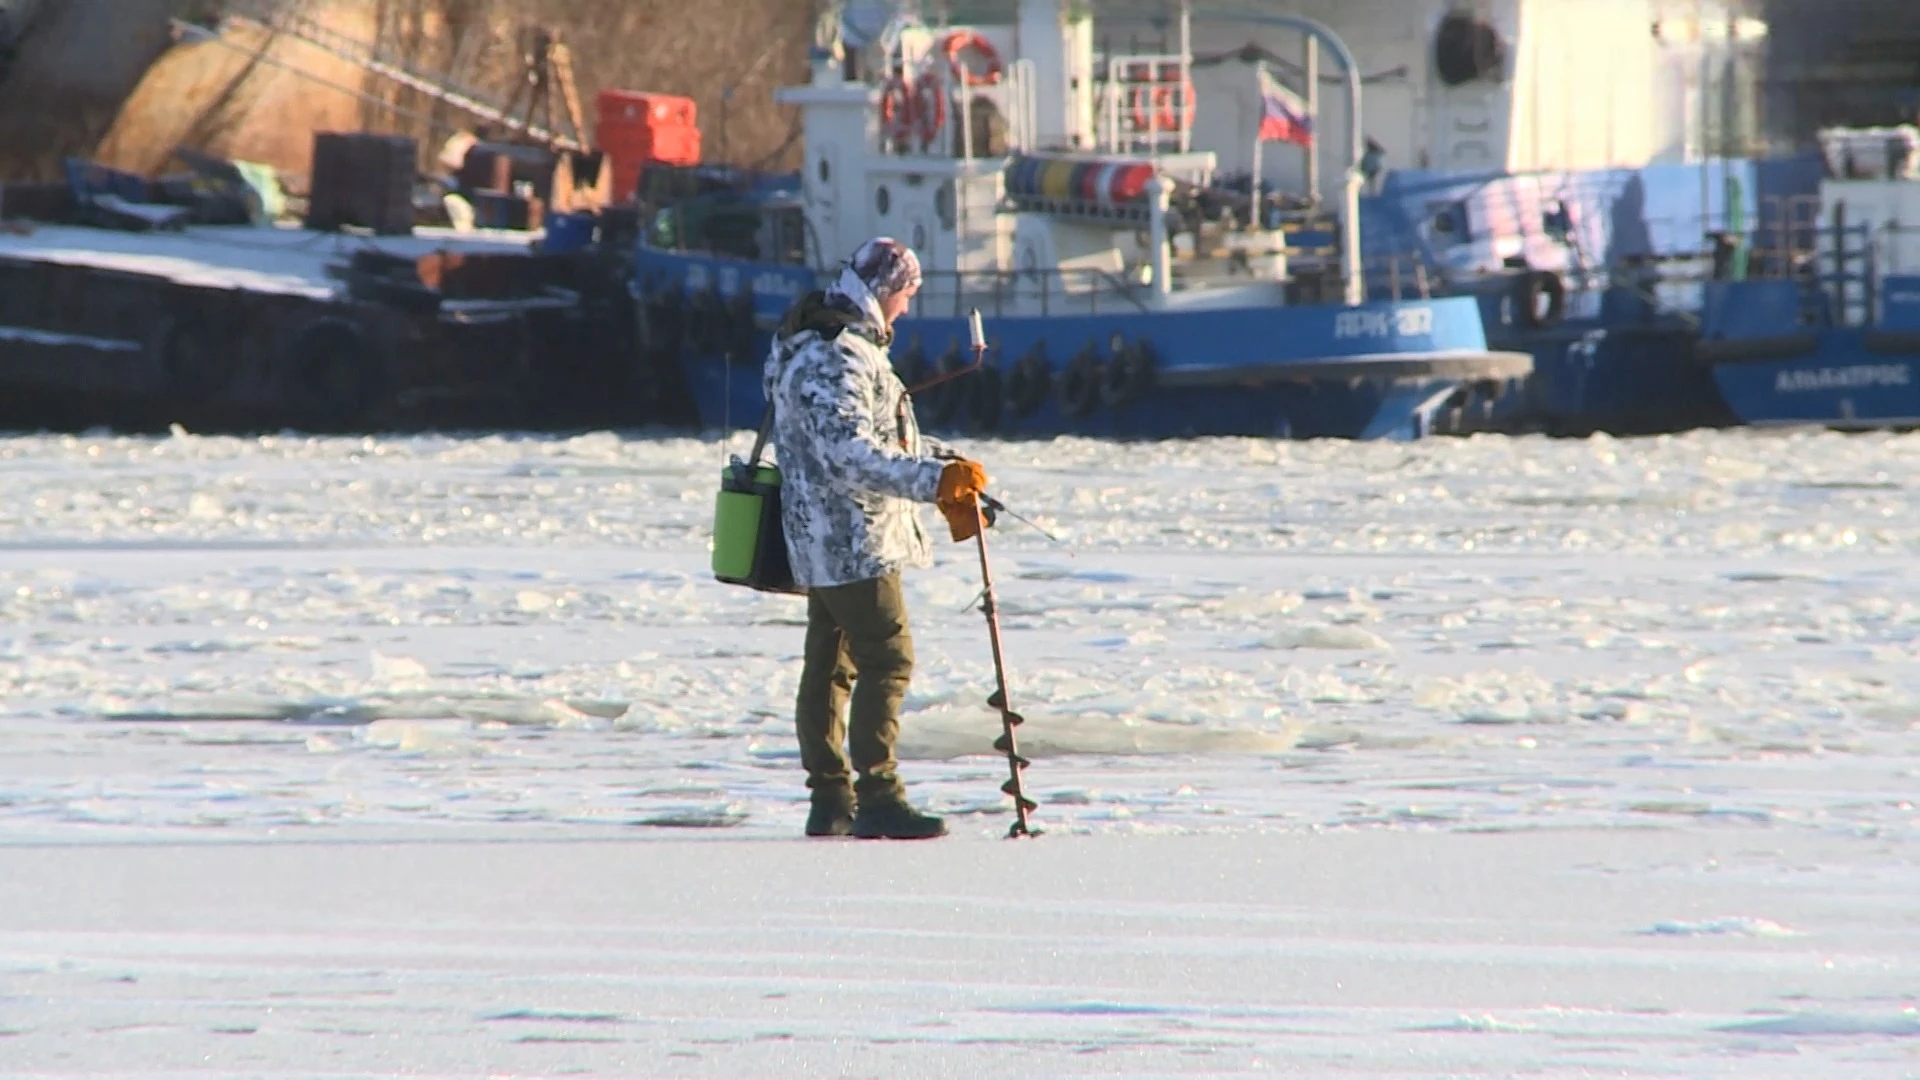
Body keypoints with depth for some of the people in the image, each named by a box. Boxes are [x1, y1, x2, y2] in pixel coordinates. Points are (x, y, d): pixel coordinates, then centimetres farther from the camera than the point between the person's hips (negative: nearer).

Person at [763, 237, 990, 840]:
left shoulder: (848, 347, 15)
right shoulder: (833, 360, -21)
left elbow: (881, 433, 28)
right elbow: (850, 456, -31)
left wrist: (946, 462, 29)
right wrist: (934, 479, -37)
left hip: (825, 539, 11)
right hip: (852, 541, -11)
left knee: (830, 665, 12)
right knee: (887, 661, -11)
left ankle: (832, 801, 16)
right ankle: (878, 800, -13)